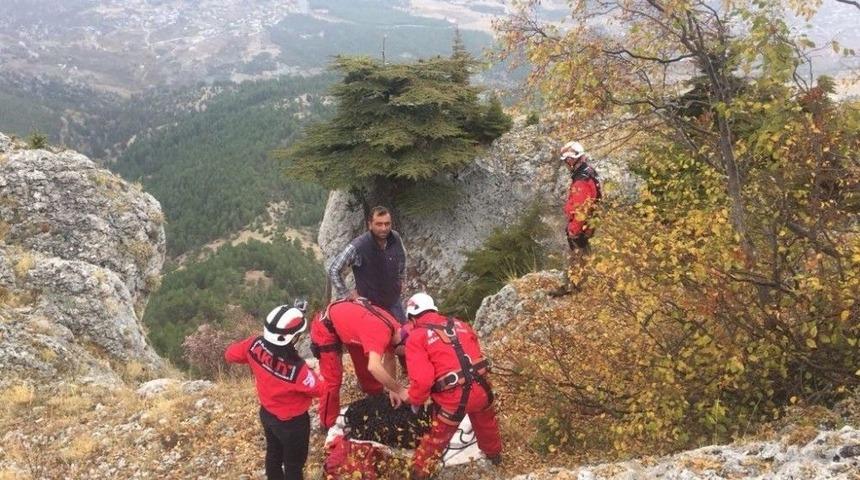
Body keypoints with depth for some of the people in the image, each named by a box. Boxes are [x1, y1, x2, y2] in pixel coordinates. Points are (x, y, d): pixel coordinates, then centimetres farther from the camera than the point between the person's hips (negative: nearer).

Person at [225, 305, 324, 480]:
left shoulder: (255, 345, -25)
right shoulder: (297, 369, -40)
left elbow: (230, 354, -5)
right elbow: (320, 389, -22)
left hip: (267, 414, 6)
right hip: (292, 422, -6)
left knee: (273, 455, 30)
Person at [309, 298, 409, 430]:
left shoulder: (395, 329, -9)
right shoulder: (381, 331, -37)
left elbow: (389, 358, 6)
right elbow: (374, 367, -49)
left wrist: (392, 390, 2)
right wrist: (400, 390, -38)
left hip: (346, 321, 8)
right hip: (325, 327, -8)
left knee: (365, 365, 17)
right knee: (333, 379, -5)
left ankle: (377, 399, 40)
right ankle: (328, 424, 11)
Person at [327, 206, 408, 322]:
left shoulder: (396, 238, -10)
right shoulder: (357, 247, -27)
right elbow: (333, 269, -19)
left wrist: (402, 279, 14)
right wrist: (345, 294, -15)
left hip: (394, 301, 5)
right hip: (369, 304, -5)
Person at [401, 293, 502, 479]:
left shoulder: (416, 337, -4)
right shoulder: (460, 324, 13)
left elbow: (422, 379, -14)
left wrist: (415, 401, 3)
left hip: (453, 399, -5)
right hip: (481, 389, 5)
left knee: (437, 437, 19)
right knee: (486, 424, 35)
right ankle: (494, 454, 58)